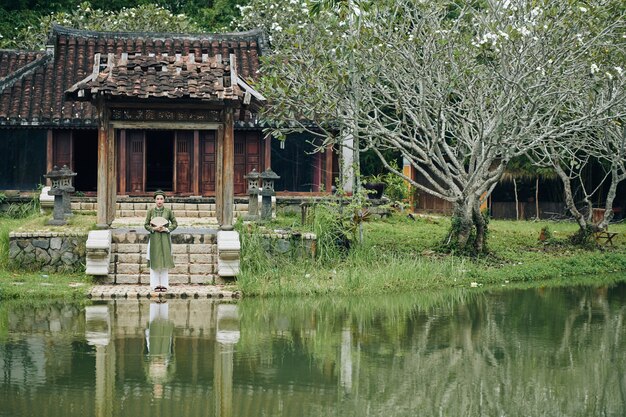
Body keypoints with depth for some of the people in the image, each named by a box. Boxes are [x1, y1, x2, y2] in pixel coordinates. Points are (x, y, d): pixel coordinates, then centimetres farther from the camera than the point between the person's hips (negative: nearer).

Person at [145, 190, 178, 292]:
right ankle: (156, 284, 4)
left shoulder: (168, 211, 2)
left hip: (165, 238, 0)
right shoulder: (150, 211, 2)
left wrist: (166, 229, -9)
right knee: (155, 261, 0)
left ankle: (164, 284, 5)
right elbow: (146, 225, 5)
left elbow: (175, 223, 6)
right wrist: (154, 228, -13)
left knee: (165, 261, 1)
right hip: (154, 238, 0)